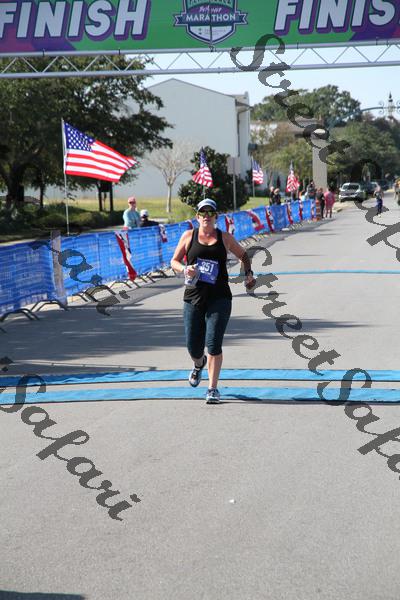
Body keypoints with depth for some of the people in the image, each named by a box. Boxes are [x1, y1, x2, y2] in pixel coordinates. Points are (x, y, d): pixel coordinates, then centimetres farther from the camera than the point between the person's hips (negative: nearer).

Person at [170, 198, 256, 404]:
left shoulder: (224, 238, 6)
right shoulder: (188, 236, 6)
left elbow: (243, 255, 20)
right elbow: (174, 261, 11)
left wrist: (248, 274, 4)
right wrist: (184, 270, -10)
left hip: (219, 299, -1)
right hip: (193, 297, 1)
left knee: (214, 344, -11)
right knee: (193, 346, 5)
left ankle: (213, 389, 0)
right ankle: (199, 364, 43)